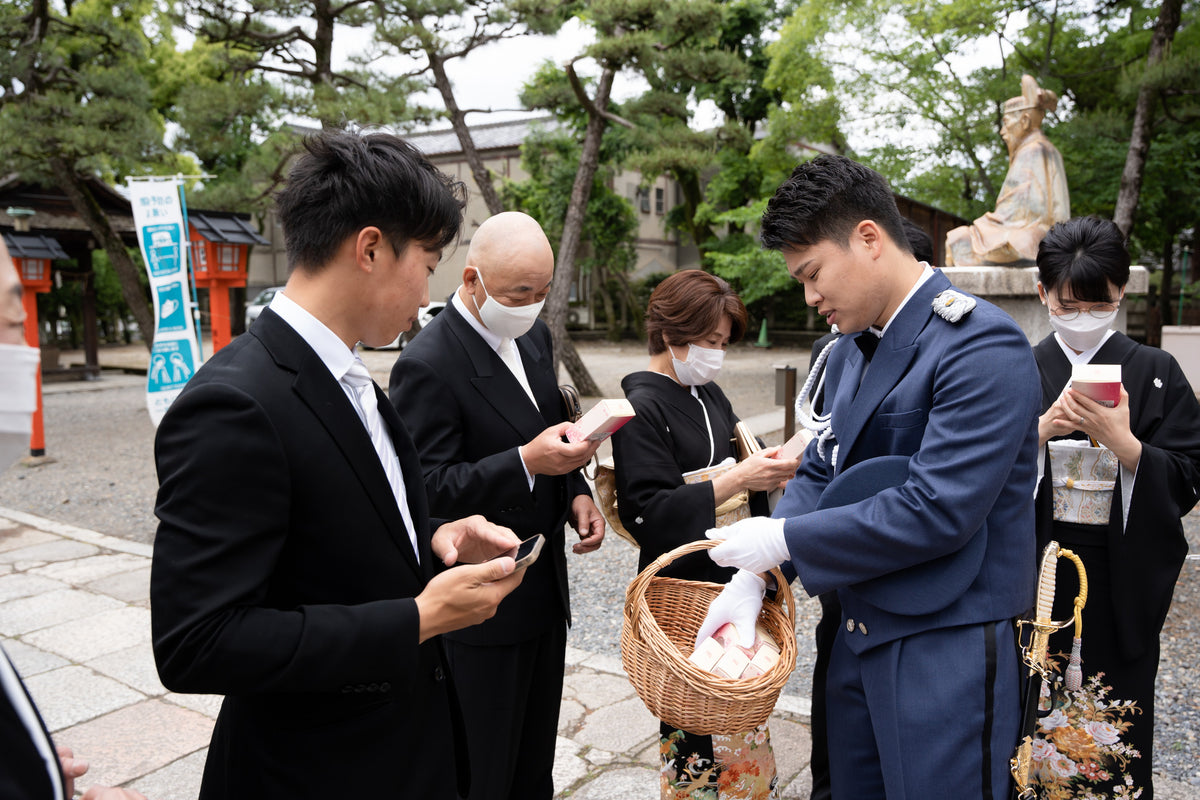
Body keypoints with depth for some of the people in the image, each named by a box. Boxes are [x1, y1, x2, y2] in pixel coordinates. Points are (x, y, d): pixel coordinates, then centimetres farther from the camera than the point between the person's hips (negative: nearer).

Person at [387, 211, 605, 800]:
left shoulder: (534, 336, 5)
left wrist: (576, 493, -1)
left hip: (546, 589, 8)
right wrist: (527, 462, -32)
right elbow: (428, 488, -22)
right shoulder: (427, 365, -21)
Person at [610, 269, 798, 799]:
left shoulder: (708, 394, 11)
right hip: (685, 594, -8)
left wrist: (770, 468, -2)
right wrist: (737, 481, -23)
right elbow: (648, 513, -20)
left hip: (731, 582, 8)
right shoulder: (643, 408, -14)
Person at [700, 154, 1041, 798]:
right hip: (859, 634, 8)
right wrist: (753, 578, -2)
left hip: (948, 645, -8)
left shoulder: (982, 346, -18)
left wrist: (783, 540, -18)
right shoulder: (848, 353, 10)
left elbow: (937, 509, -25)